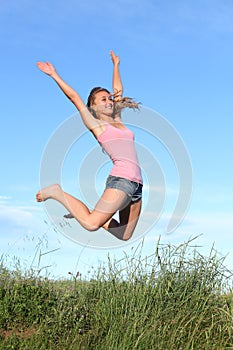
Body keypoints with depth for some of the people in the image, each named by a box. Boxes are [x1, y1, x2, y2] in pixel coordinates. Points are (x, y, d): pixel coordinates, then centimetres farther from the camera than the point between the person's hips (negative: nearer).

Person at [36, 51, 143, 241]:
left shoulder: (117, 121, 23)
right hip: (121, 179, -7)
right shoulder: (96, 125, 7)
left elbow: (118, 90, 35)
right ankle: (57, 193, 2)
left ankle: (85, 212, 22)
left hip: (136, 183, 7)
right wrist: (55, 75, 8)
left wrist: (116, 65, 45)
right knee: (91, 224, -19)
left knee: (124, 235, 6)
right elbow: (74, 97, 6)